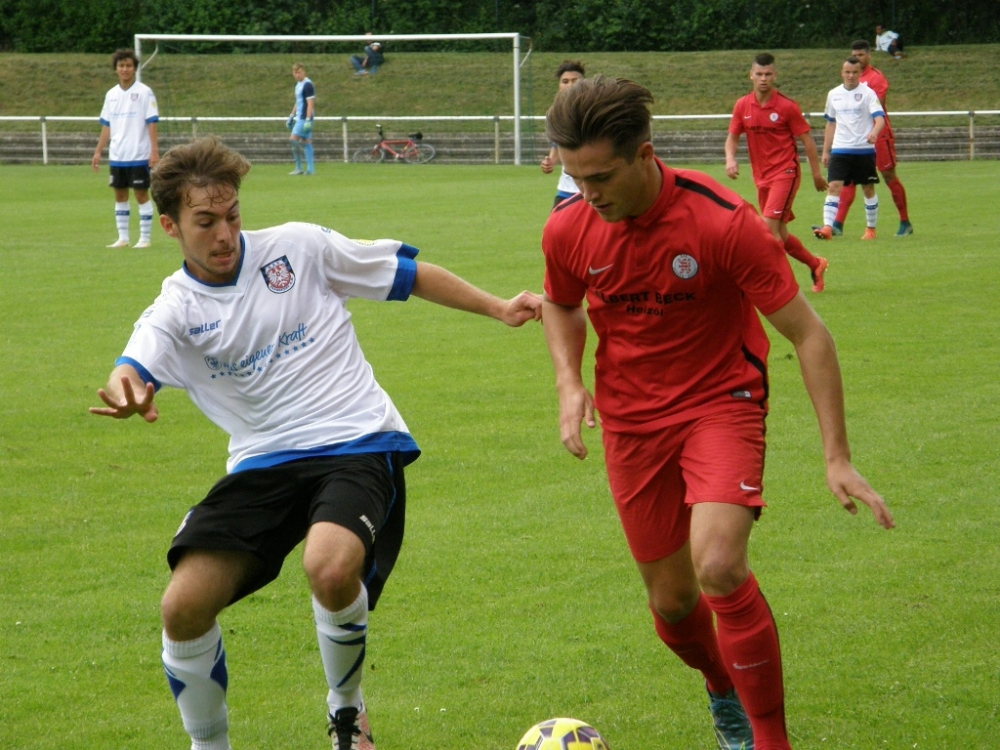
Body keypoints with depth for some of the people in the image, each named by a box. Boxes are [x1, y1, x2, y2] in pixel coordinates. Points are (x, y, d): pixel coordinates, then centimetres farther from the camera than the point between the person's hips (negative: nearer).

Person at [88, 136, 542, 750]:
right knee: (183, 607, -15)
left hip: (359, 444, -2)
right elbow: (131, 372, -20)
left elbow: (407, 274, 12)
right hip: (265, 463, 2)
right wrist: (126, 393, -45)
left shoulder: (296, 248, 2)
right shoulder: (175, 312, 1)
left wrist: (498, 309, 10)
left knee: (330, 568, -33)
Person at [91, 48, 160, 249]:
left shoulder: (144, 92, -5)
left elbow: (151, 123, -8)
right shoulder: (111, 95, 10)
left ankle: (145, 238, 4)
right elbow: (106, 126, 14)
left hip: (138, 156, -5)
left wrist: (154, 151, -15)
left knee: (141, 195, -1)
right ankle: (122, 238, 14)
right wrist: (98, 152, 9)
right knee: (120, 195, 8)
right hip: (117, 156, 5)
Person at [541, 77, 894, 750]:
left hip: (722, 404, -4)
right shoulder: (568, 229, -10)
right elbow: (561, 304, 15)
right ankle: (724, 691, 42)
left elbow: (809, 334, -15)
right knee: (671, 599, 8)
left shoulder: (725, 221, -23)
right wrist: (569, 380, -5)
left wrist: (838, 456, -18)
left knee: (719, 568, -27)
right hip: (631, 422, 4)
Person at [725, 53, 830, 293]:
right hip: (761, 177, 6)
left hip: (785, 172, -6)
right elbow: (732, 137, 10)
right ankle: (815, 264, 31)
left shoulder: (787, 106, -8)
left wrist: (816, 173, -3)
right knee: (779, 234, 11)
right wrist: (730, 159, -11)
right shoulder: (742, 106, 3)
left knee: (769, 224, -20)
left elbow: (807, 140, -3)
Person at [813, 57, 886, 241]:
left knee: (868, 189, 7)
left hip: (864, 149, -3)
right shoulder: (834, 94, 10)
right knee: (834, 187, -11)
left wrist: (874, 132, -36)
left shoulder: (868, 93, -3)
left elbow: (880, 118, -14)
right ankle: (827, 227, -19)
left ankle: (871, 229, 19)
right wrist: (826, 151, 17)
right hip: (840, 149, 3)